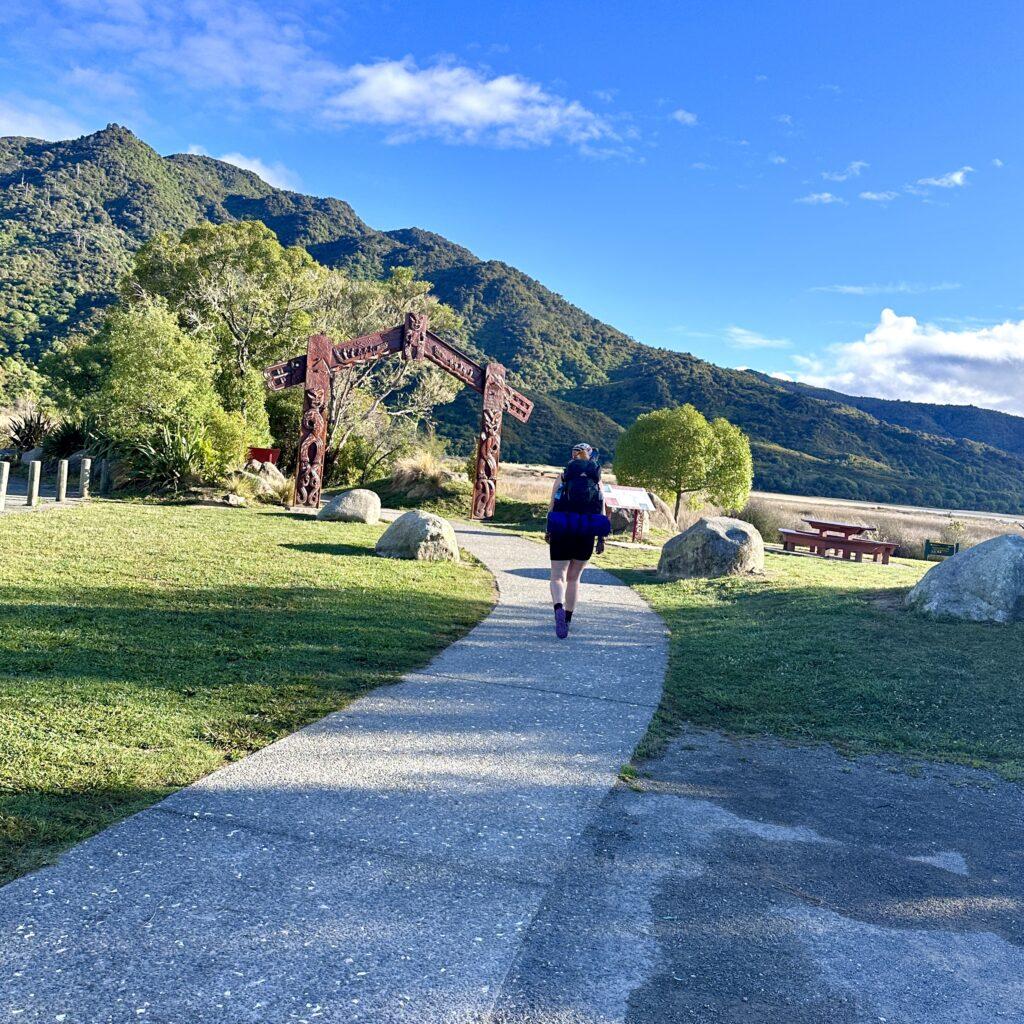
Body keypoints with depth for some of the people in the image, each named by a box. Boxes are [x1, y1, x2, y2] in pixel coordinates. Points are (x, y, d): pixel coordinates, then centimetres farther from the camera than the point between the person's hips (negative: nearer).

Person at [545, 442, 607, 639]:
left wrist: (548, 530, 8)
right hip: (586, 535, 2)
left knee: (558, 577, 2)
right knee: (573, 578, 17)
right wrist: (601, 538, 2)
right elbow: (602, 512, 0)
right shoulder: (596, 480, 5)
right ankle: (567, 620, 21)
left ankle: (559, 609, -27)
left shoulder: (563, 477, 2)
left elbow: (551, 506, -2)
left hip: (561, 533, -2)